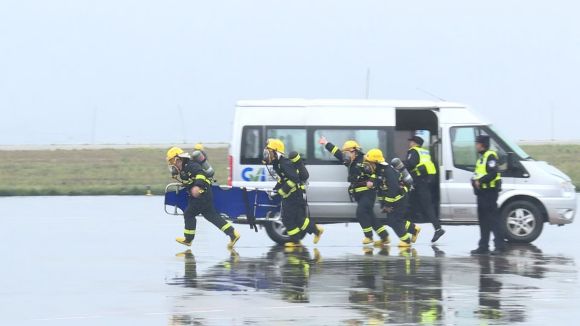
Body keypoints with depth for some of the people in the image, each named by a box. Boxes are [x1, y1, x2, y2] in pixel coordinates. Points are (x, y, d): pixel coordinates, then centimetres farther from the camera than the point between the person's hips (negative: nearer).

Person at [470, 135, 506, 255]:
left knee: (493, 219, -11)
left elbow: (493, 174, -22)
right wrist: (475, 180, 8)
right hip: (482, 192, 11)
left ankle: (500, 245, -10)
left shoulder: (490, 156, -12)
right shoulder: (481, 157, 20)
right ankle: (483, 246, 15)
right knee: (483, 220, 11)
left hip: (490, 191, -11)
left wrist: (480, 181, -21)